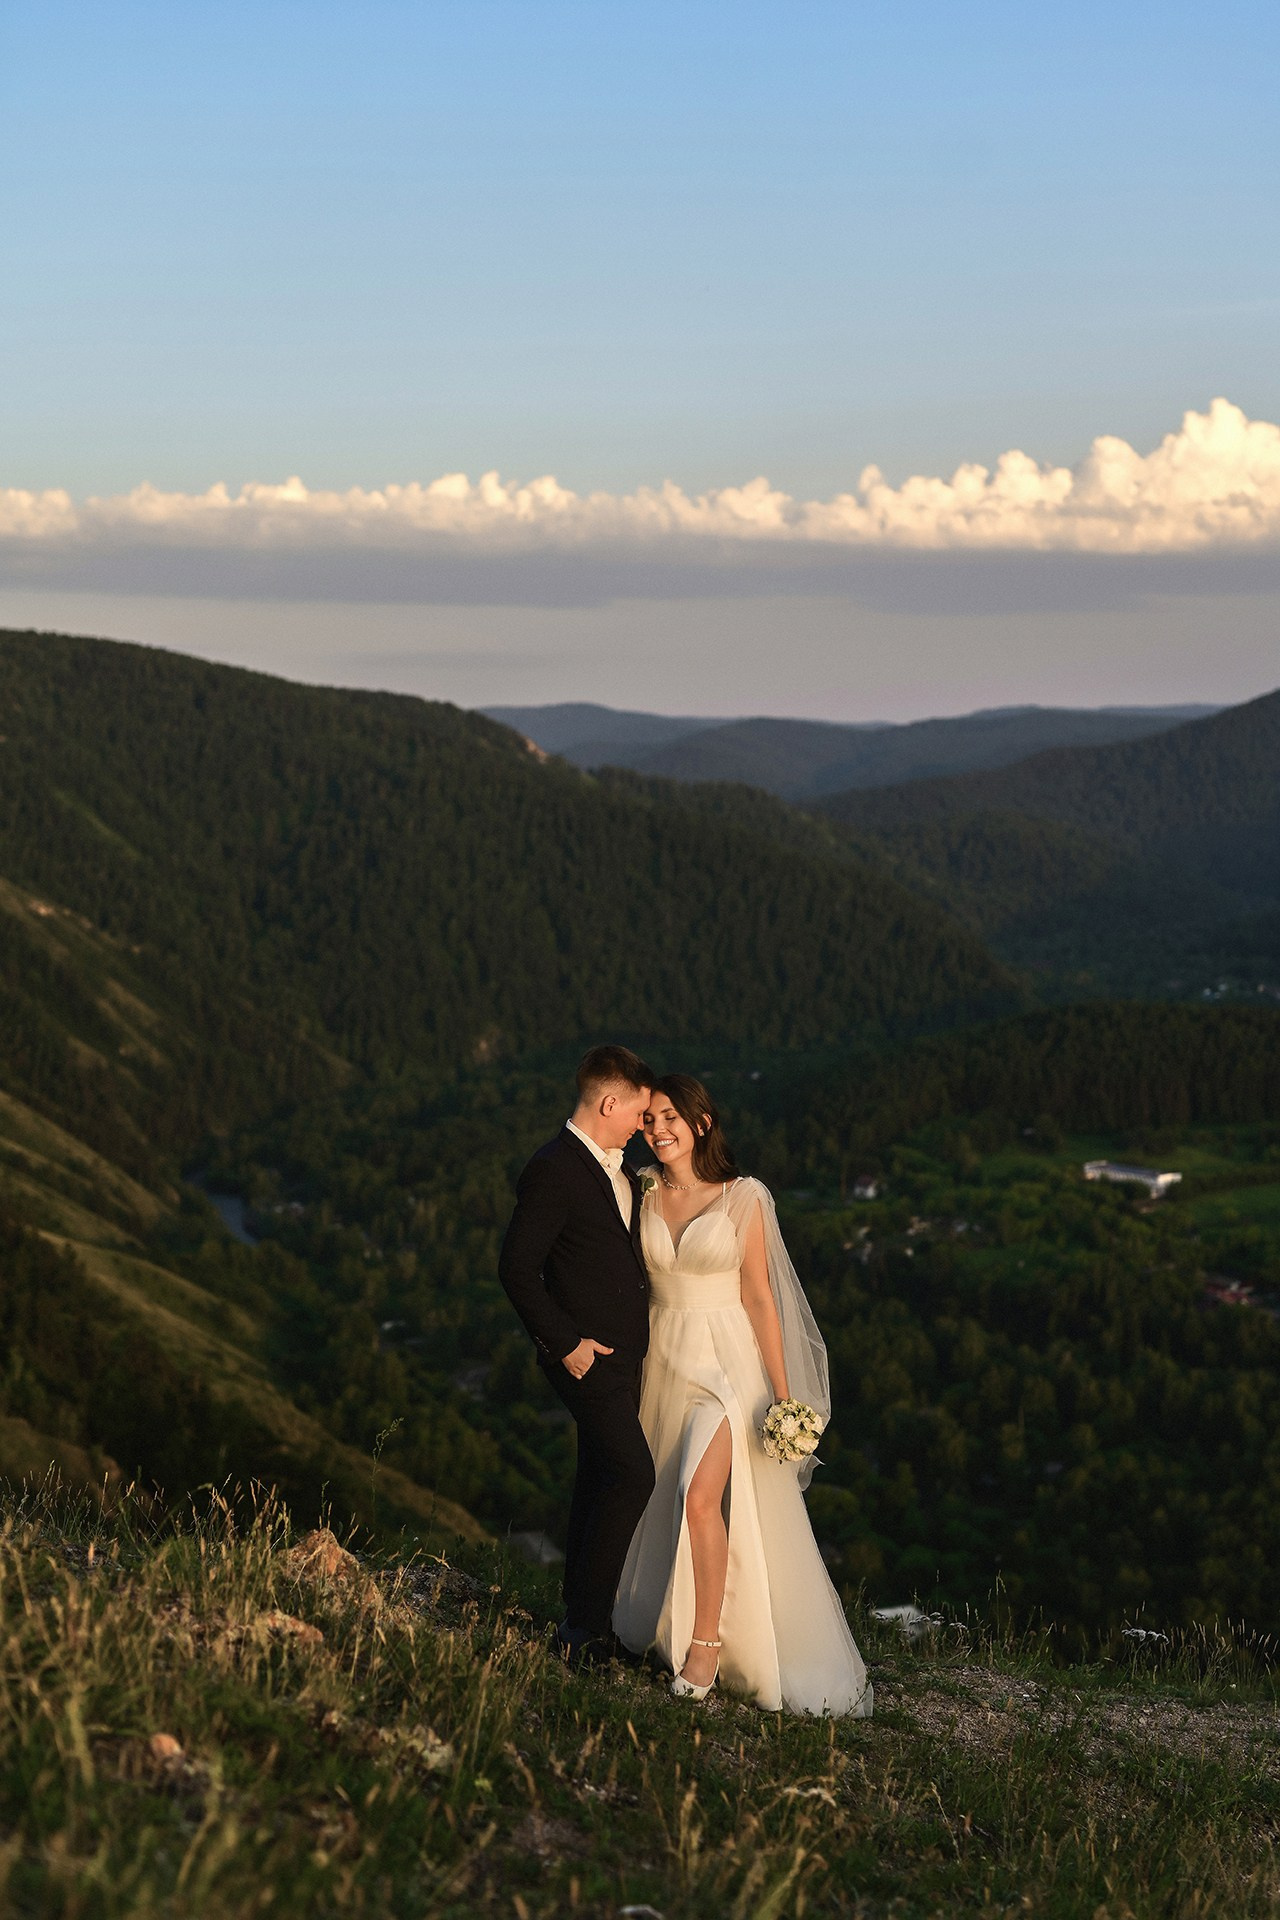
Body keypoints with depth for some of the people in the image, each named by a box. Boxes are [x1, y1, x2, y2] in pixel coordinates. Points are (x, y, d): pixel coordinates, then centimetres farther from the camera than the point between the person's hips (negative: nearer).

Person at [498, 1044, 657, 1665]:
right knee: (632, 1475, -15)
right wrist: (565, 1343, -19)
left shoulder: (618, 1166, 11)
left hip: (623, 1351, 10)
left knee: (599, 1477, 14)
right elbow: (516, 1268, -20)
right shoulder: (553, 1171, -18)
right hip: (586, 1353, -10)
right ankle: (586, 1626, -10)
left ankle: (582, 1622, 24)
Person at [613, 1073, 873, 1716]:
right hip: (664, 1365, 4)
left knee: (701, 1495, -21)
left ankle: (708, 1641, -9)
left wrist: (783, 1394, -6)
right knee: (662, 1504, 8)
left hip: (728, 1363, -4)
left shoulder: (743, 1199, -6)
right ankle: (668, 1625, 26)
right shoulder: (644, 1198, 5)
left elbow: (759, 1298, -4)